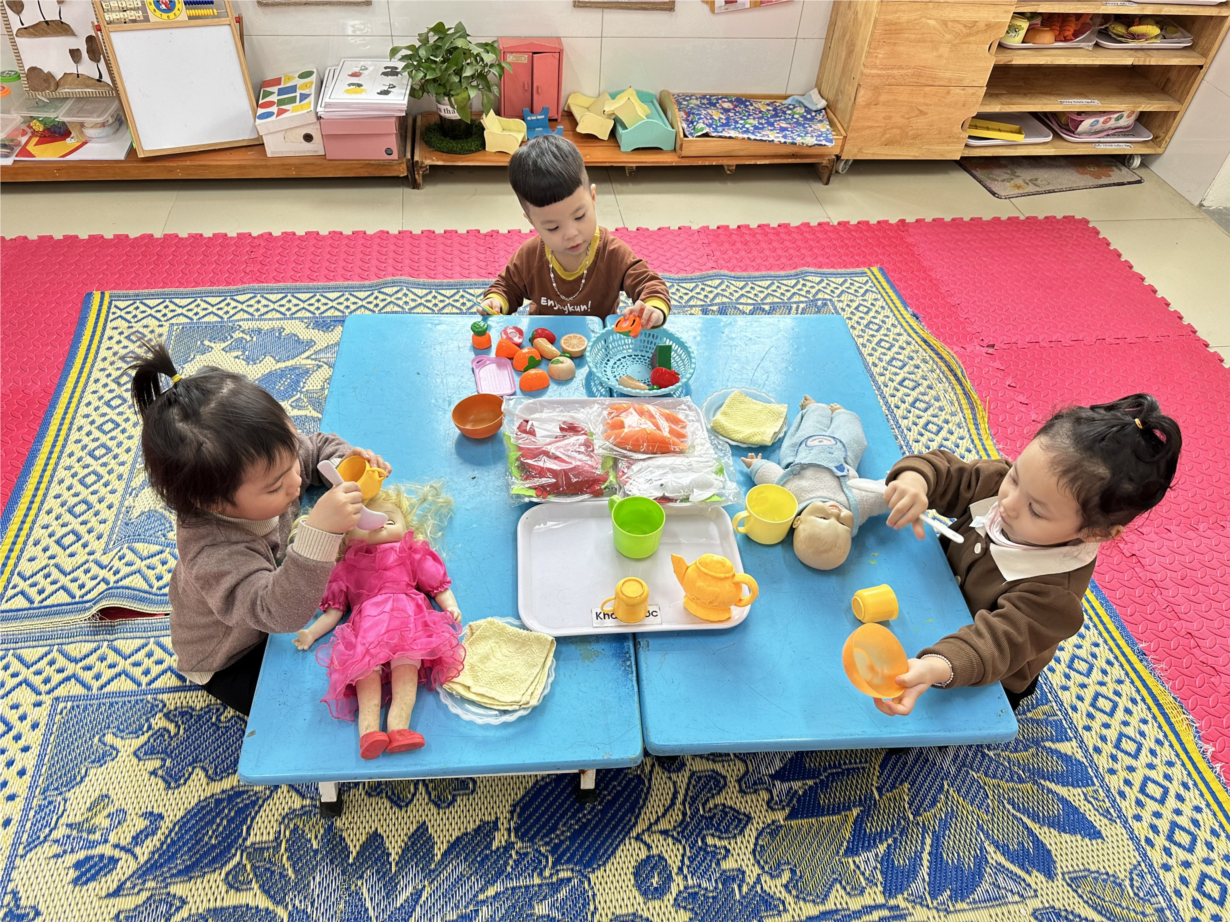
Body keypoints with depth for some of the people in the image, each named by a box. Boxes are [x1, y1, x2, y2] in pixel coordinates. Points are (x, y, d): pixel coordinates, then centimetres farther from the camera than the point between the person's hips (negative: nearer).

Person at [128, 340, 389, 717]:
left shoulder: (263, 462, -25)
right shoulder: (214, 554, -46)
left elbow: (318, 447, -5)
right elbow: (279, 611, -57)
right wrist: (319, 533, -70)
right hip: (228, 663, -6)